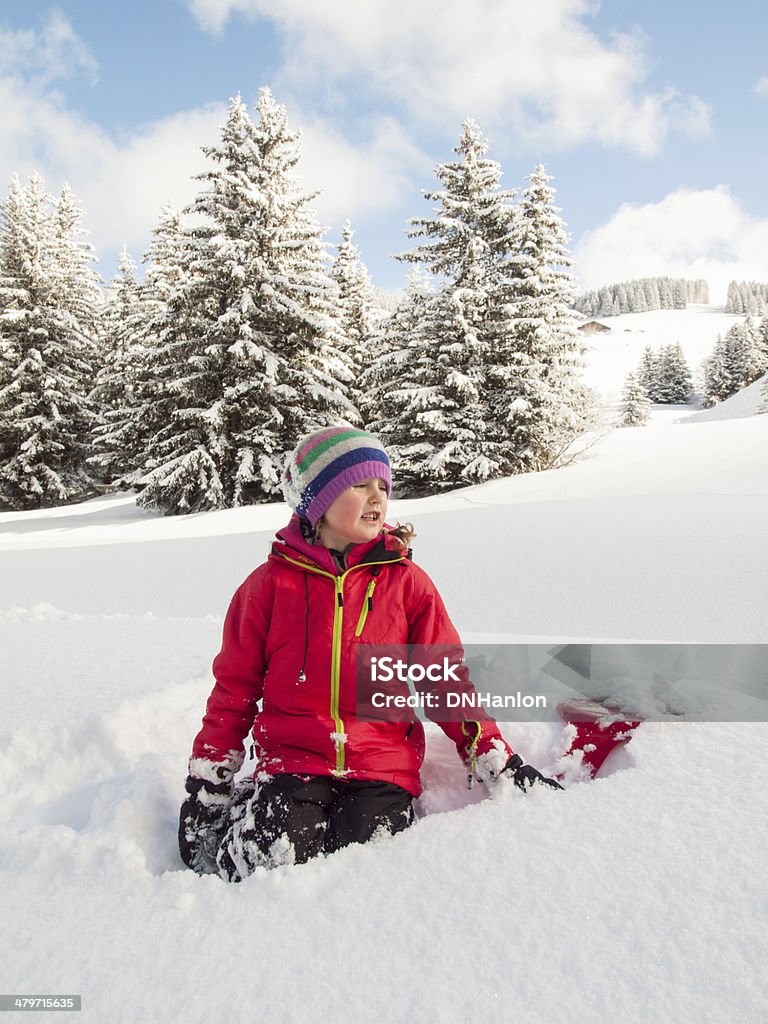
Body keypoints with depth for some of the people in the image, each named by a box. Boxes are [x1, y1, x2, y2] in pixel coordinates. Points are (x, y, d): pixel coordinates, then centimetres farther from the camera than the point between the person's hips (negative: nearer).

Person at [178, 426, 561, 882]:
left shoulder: (406, 581, 3)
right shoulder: (271, 583, 2)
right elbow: (234, 687, 9)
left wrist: (497, 759, 0)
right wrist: (207, 782, 8)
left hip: (384, 764, 1)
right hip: (292, 759, 0)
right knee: (265, 862, -21)